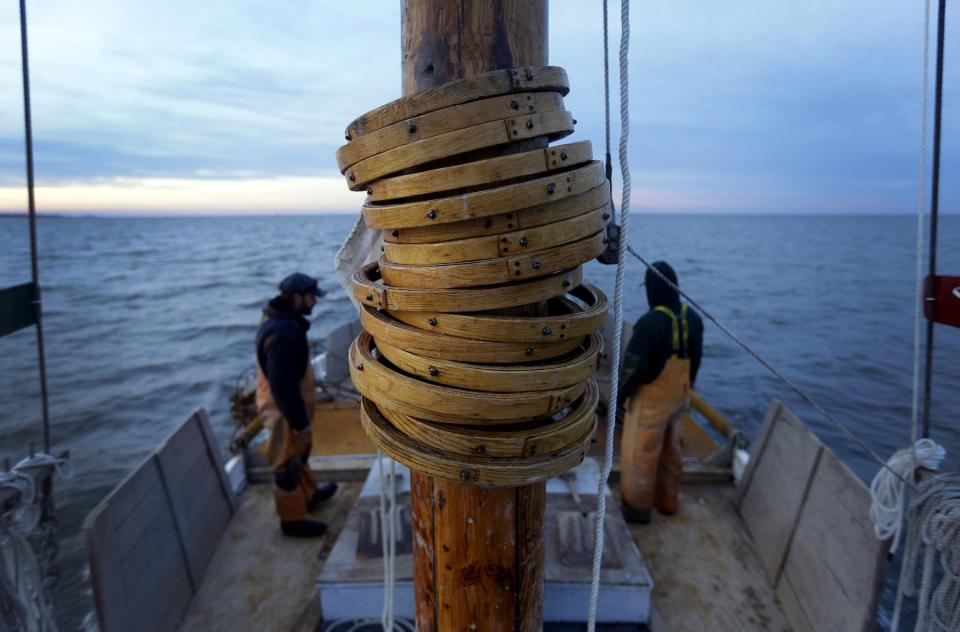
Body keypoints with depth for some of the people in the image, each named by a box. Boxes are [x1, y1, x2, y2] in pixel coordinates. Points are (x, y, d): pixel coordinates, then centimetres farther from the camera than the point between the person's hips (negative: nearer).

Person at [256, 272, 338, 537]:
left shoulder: (283, 321, 3)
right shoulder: (282, 333, -31)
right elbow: (283, 385, -30)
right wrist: (299, 422, -24)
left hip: (292, 405, 10)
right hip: (285, 411, -10)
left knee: (299, 454, 27)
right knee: (288, 465, 7)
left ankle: (308, 495, 48)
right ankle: (292, 520, 24)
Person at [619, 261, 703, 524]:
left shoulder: (650, 322, -27)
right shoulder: (693, 319, -3)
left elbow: (634, 365, -22)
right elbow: (695, 360, 5)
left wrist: (622, 393, -6)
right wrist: (685, 389, 18)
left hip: (651, 398, -7)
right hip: (679, 396, 7)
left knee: (640, 452, 8)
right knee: (670, 449, 21)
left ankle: (638, 507, 20)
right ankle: (667, 501, 36)